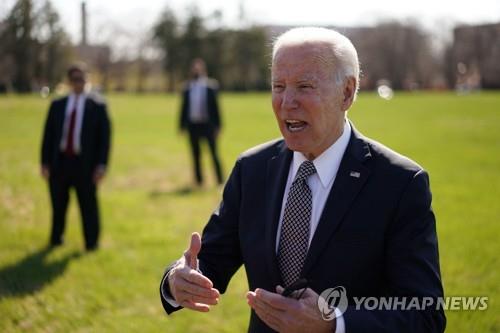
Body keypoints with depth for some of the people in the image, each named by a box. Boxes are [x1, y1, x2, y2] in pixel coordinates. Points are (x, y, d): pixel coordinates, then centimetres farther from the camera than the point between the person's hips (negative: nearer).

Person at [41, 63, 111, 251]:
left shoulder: (97, 106, 2)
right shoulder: (57, 105, 10)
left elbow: (105, 136, -1)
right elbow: (48, 135, 9)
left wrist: (101, 164, -9)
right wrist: (45, 162, 2)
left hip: (84, 164, -3)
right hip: (60, 161, 3)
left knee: (88, 204, 2)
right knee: (58, 203, 12)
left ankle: (91, 242, 13)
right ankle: (56, 239, 29)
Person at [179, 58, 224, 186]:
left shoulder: (210, 86, -1)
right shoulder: (188, 88, 7)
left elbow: (215, 106, -1)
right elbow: (184, 107, 11)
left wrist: (217, 125, -4)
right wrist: (182, 125, 8)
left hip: (208, 124, -3)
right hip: (193, 124, 3)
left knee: (214, 153, -1)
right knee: (196, 154, 8)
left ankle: (220, 180, 5)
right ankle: (199, 181, 15)